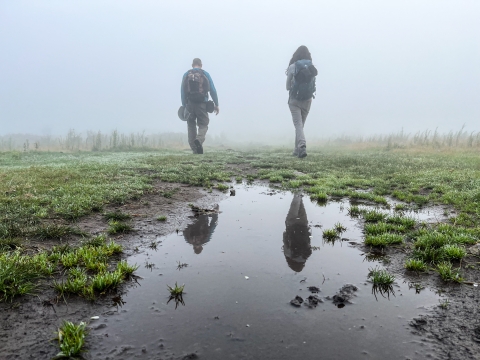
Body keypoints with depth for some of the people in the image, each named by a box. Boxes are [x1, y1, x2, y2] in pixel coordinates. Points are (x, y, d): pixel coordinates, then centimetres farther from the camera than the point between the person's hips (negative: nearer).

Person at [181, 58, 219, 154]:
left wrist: (184, 106, 7)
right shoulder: (205, 74, 5)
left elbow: (183, 92, 5)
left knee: (191, 125, 13)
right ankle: (199, 140, -25)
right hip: (202, 104, -2)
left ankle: (194, 148, 8)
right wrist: (216, 105, 4)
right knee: (203, 125, 6)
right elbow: (213, 90, 1)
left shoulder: (186, 75, 9)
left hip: (190, 104, 2)